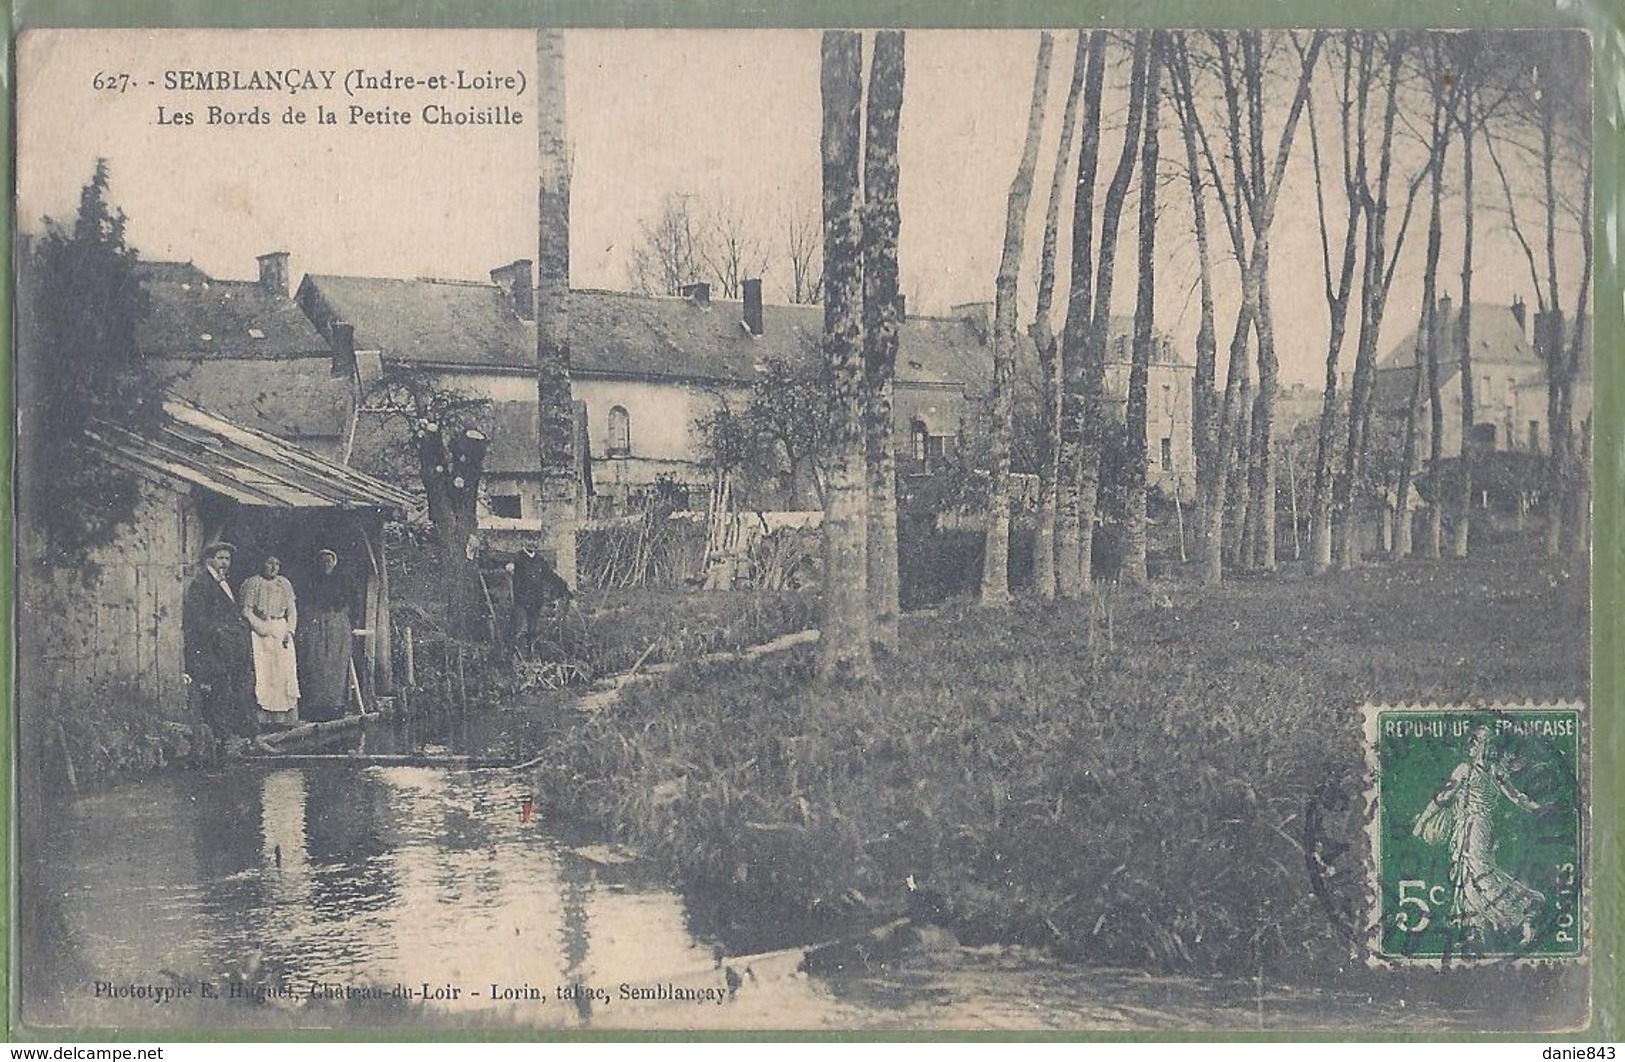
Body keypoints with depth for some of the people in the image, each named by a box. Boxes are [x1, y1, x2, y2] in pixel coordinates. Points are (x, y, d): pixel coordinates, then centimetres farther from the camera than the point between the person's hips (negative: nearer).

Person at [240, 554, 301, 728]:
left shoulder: (284, 583, 13)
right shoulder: (253, 583, 0)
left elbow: (292, 611, 13)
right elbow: (246, 611, -4)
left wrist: (290, 631, -1)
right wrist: (263, 628, -11)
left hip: (282, 630, 4)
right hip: (259, 631, -4)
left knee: (285, 671, -3)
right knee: (261, 671, -10)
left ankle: (284, 716, -1)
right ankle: (262, 716, -11)